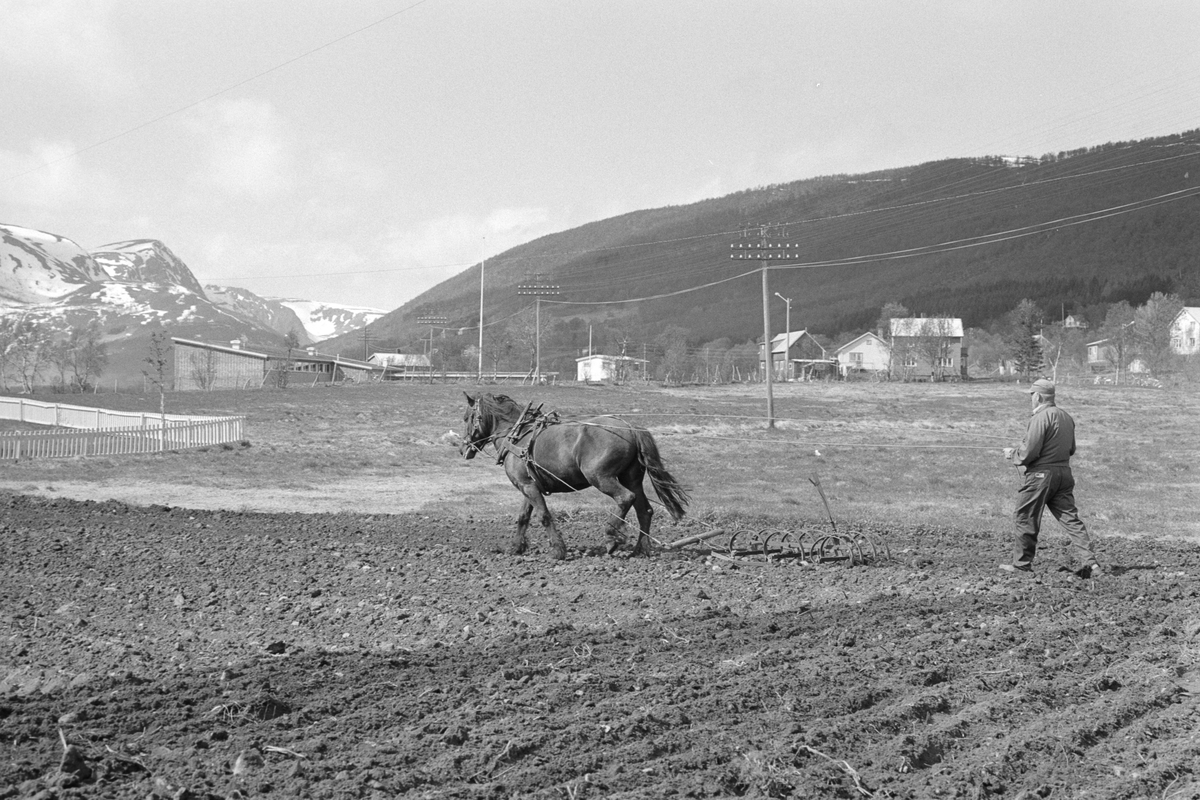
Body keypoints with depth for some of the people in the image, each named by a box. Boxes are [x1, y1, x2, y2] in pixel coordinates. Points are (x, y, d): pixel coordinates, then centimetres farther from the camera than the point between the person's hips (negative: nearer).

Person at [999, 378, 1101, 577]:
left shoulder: (1040, 418, -15)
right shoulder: (1066, 417, 13)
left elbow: (1029, 452, -18)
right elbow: (1071, 449, 21)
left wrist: (1012, 454, -1)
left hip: (1040, 475, -8)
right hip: (1064, 472, 8)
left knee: (1025, 519, 5)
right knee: (1070, 518, 5)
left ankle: (1021, 564, 13)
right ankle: (1090, 562, -3)